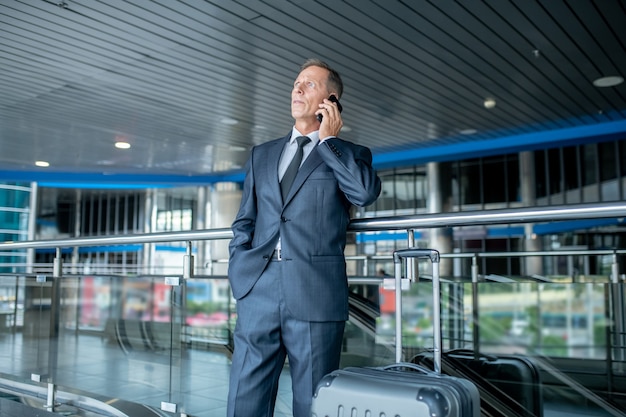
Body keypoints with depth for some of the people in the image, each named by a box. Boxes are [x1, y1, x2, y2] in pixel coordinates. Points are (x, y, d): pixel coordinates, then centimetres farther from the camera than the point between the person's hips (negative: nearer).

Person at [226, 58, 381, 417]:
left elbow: (367, 192, -12)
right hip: (258, 292, 3)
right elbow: (244, 222, 19)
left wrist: (328, 139, -2)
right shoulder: (262, 154, 20)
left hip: (316, 294, -3)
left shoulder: (351, 154, 11)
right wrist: (240, 275, 7)